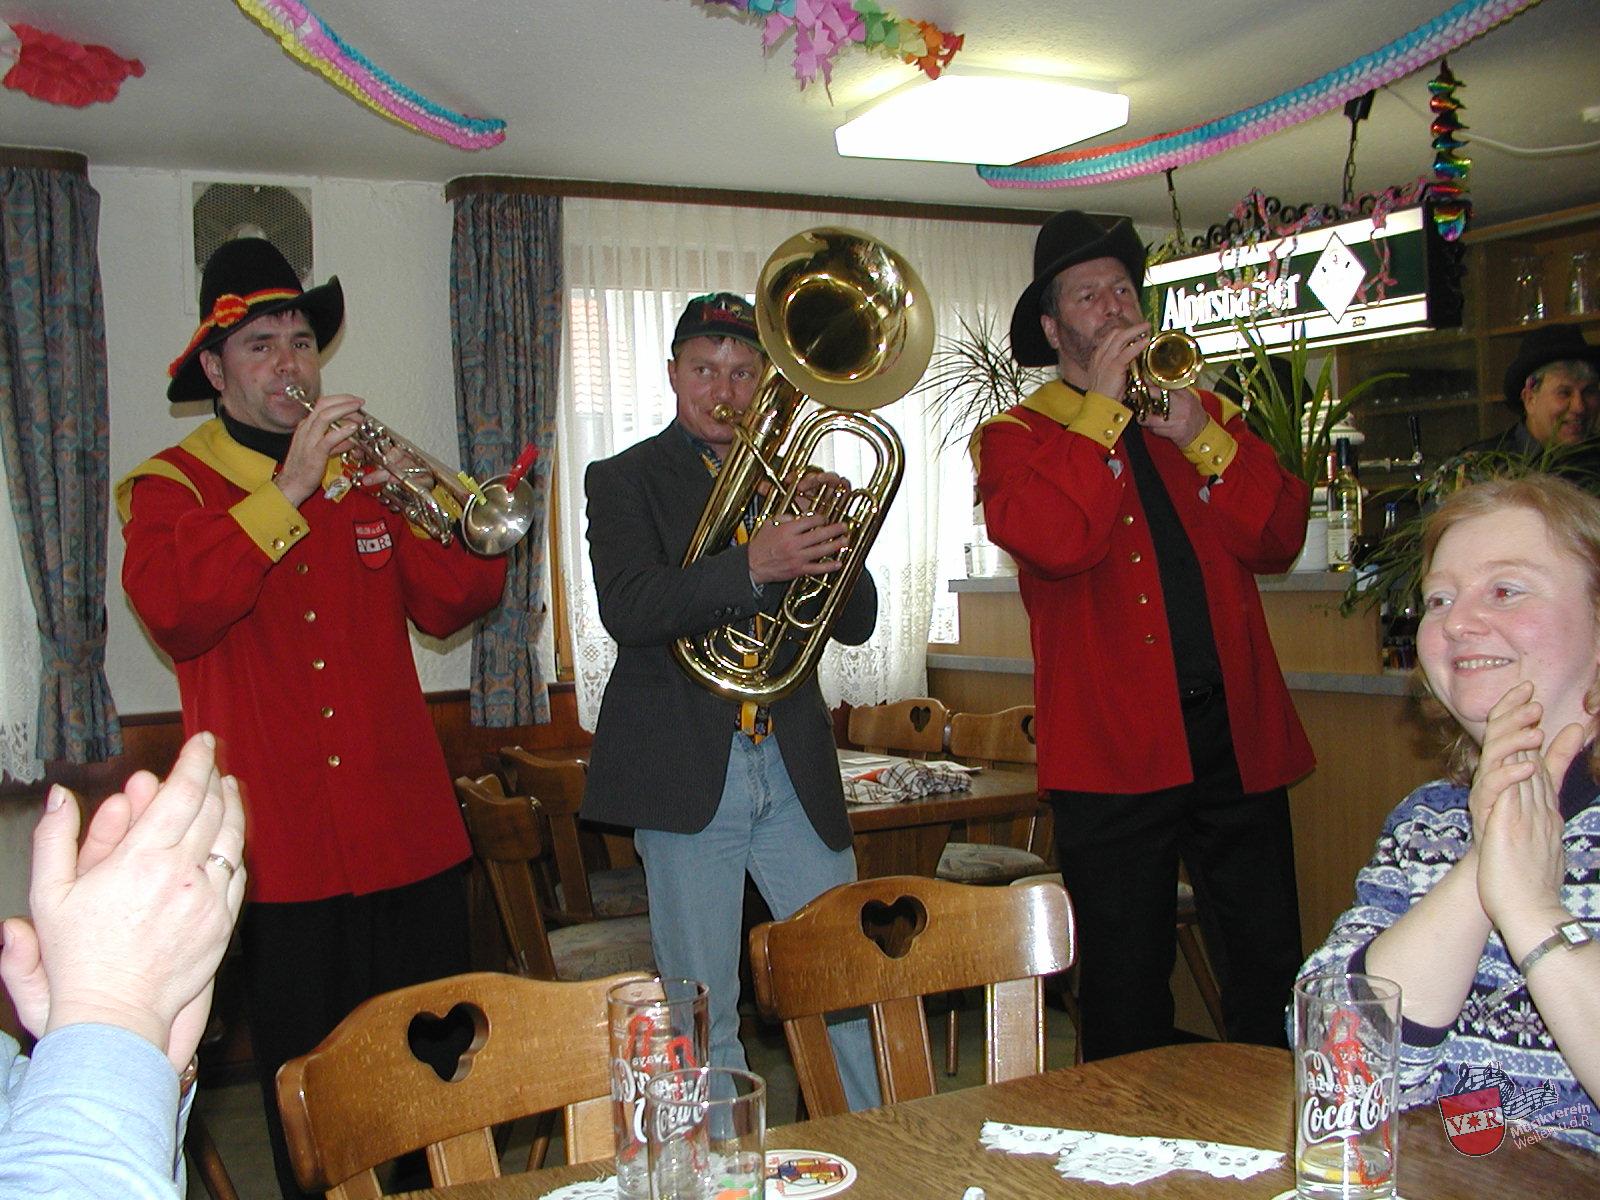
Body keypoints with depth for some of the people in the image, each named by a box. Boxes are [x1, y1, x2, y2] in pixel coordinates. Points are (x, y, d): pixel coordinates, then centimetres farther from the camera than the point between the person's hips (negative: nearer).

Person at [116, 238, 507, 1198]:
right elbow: (174, 611, -19)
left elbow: (454, 605, 4)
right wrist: (286, 491, -22)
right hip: (285, 840, -3)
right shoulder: (172, 486, 1)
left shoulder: (367, 472, 13)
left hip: (409, 829, 4)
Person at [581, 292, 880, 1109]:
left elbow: (856, 623, 8)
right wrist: (751, 566, -30)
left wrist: (832, 540, -12)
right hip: (685, 772, -3)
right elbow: (626, 608, -16)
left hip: (795, 769, 3)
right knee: (703, 1016, 4)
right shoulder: (625, 481, 3)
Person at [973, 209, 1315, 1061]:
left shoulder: (1203, 411, 17)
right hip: (1116, 743, -3)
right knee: (1125, 991, 6)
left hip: (1236, 731, 4)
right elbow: (1053, 543, -17)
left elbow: (1278, 539, 4)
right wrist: (1102, 407, -11)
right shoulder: (1015, 436, 5)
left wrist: (1200, 437, -7)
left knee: (1271, 972, 9)